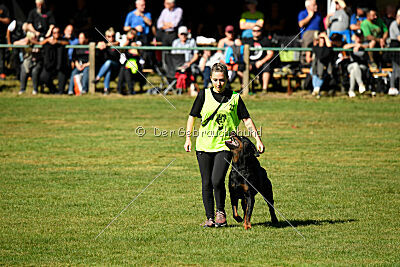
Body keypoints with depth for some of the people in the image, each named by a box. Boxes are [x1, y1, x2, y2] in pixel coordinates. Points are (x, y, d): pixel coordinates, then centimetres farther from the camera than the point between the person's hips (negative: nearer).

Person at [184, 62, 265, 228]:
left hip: (225, 145, -2)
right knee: (206, 183, 4)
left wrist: (258, 139, -1)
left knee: (217, 180, -17)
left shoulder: (234, 98, 6)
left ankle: (221, 211, 5)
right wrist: (188, 138, 3)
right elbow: (192, 116, 10)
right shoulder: (204, 95, 6)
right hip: (204, 145, 2)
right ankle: (210, 217, 16)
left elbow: (247, 120, 7)